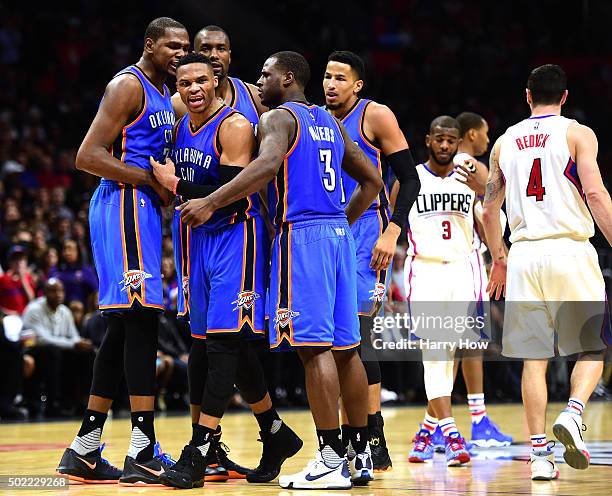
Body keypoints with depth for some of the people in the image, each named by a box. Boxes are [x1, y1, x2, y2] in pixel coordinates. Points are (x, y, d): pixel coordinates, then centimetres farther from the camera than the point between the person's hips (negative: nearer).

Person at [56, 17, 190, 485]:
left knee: (125, 326, 9)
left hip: (142, 208, 10)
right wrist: (154, 182, -18)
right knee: (142, 318, -14)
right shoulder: (128, 86, -9)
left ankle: (84, 450, 13)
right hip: (124, 205, -10)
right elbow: (89, 156, -17)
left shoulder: (165, 94, 20)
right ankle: (143, 452, -15)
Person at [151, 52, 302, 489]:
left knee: (224, 339, -12)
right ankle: (276, 435, 24)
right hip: (202, 237, 9)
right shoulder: (180, 127, 9)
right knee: (232, 344, 11)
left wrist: (177, 185, -15)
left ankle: (200, 450, -15)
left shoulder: (234, 126, -14)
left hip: (236, 236, -9)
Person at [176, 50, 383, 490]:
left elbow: (268, 164, -24)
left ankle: (332, 461, -11)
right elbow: (373, 180, 23)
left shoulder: (278, 117, -3)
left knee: (314, 346, -9)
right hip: (338, 233, 8)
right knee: (345, 347, 10)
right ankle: (361, 454, 14)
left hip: (300, 234, -8)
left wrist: (211, 203, -23)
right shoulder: (330, 123, 21)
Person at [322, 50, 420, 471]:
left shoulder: (376, 116, -6)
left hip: (367, 233, -7)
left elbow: (410, 179, -8)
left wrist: (391, 233, -18)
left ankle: (376, 443, -9)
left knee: (357, 333, -13)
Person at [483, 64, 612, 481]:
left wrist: (498, 259, 27)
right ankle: (573, 415, -17)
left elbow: (489, 210, 16)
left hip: (525, 255, 3)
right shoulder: (577, 133, 1)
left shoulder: (505, 141, 14)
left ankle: (540, 455, 1)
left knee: (534, 357, 5)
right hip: (571, 250, -3)